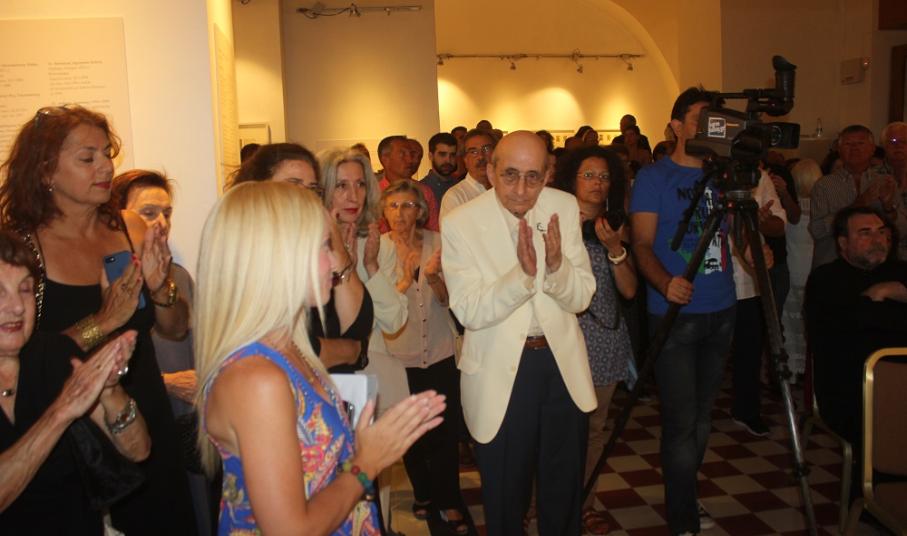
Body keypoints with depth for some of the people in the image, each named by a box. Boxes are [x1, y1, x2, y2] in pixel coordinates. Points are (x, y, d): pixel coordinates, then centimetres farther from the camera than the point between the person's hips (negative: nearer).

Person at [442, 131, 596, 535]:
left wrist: (556, 265, -26)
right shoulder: (460, 224, -14)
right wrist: (523, 273, -31)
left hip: (562, 362, 3)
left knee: (565, 486, 21)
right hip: (499, 371, -3)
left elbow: (581, 297, -5)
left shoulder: (565, 207, -6)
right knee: (504, 491, 14)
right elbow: (469, 312, -17)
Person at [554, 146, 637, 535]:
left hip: (606, 338, 4)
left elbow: (629, 290, 0)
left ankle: (584, 502, 26)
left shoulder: (616, 228, 9)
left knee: (594, 427, 10)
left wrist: (615, 248, -14)